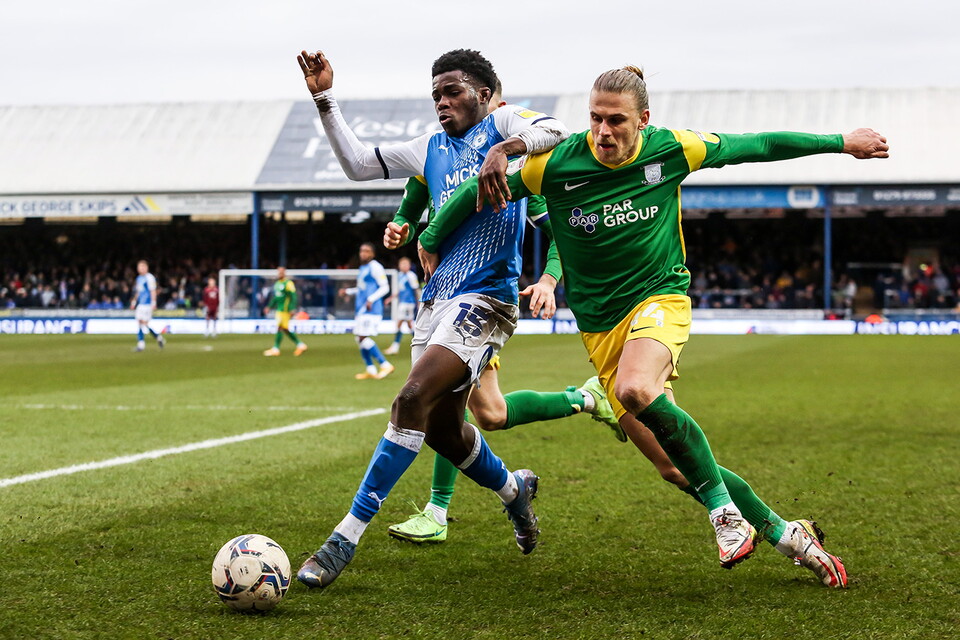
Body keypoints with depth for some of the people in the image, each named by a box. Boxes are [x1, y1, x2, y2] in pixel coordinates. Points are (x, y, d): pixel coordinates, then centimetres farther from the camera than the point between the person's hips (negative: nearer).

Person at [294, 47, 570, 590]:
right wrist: (325, 99, 17)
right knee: (442, 431, 13)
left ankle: (347, 538, -22)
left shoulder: (502, 123, 2)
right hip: (436, 299, 8)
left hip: (484, 299, -8)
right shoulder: (430, 149, 20)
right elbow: (358, 163, 24)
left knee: (413, 400, -22)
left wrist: (504, 149, -32)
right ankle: (514, 489, 43)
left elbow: (558, 133, -17)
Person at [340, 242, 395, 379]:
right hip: (361, 310, 10)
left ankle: (386, 365, -12)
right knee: (358, 337, 8)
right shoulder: (363, 268, 19)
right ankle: (371, 370, 12)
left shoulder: (375, 267, -9)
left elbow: (385, 287, -14)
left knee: (363, 337, -16)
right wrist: (348, 291, 21)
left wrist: (371, 299, -24)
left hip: (371, 310, -10)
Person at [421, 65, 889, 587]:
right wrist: (431, 241, 10)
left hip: (660, 297, -2)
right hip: (599, 325, 2)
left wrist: (841, 142, 13)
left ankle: (723, 507, -20)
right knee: (673, 466, -2)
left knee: (636, 389, -36)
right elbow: (479, 191, 2)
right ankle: (784, 534, 15)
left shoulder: (671, 151, -8)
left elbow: (755, 146, 5)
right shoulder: (558, 163, -10)